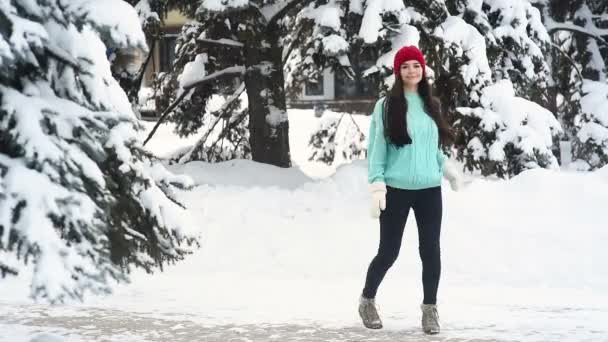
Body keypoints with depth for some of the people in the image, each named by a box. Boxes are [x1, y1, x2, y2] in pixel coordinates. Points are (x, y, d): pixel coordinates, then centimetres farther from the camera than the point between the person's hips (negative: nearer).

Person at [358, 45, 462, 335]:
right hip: (396, 190, -3)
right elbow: (376, 148, -5)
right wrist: (376, 185, -12)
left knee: (431, 251, 1)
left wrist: (448, 169, 21)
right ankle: (367, 300, 25)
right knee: (388, 252, 2)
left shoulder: (431, 105, 9)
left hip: (430, 190, 3)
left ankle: (430, 308, 14)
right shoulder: (387, 105, -4)